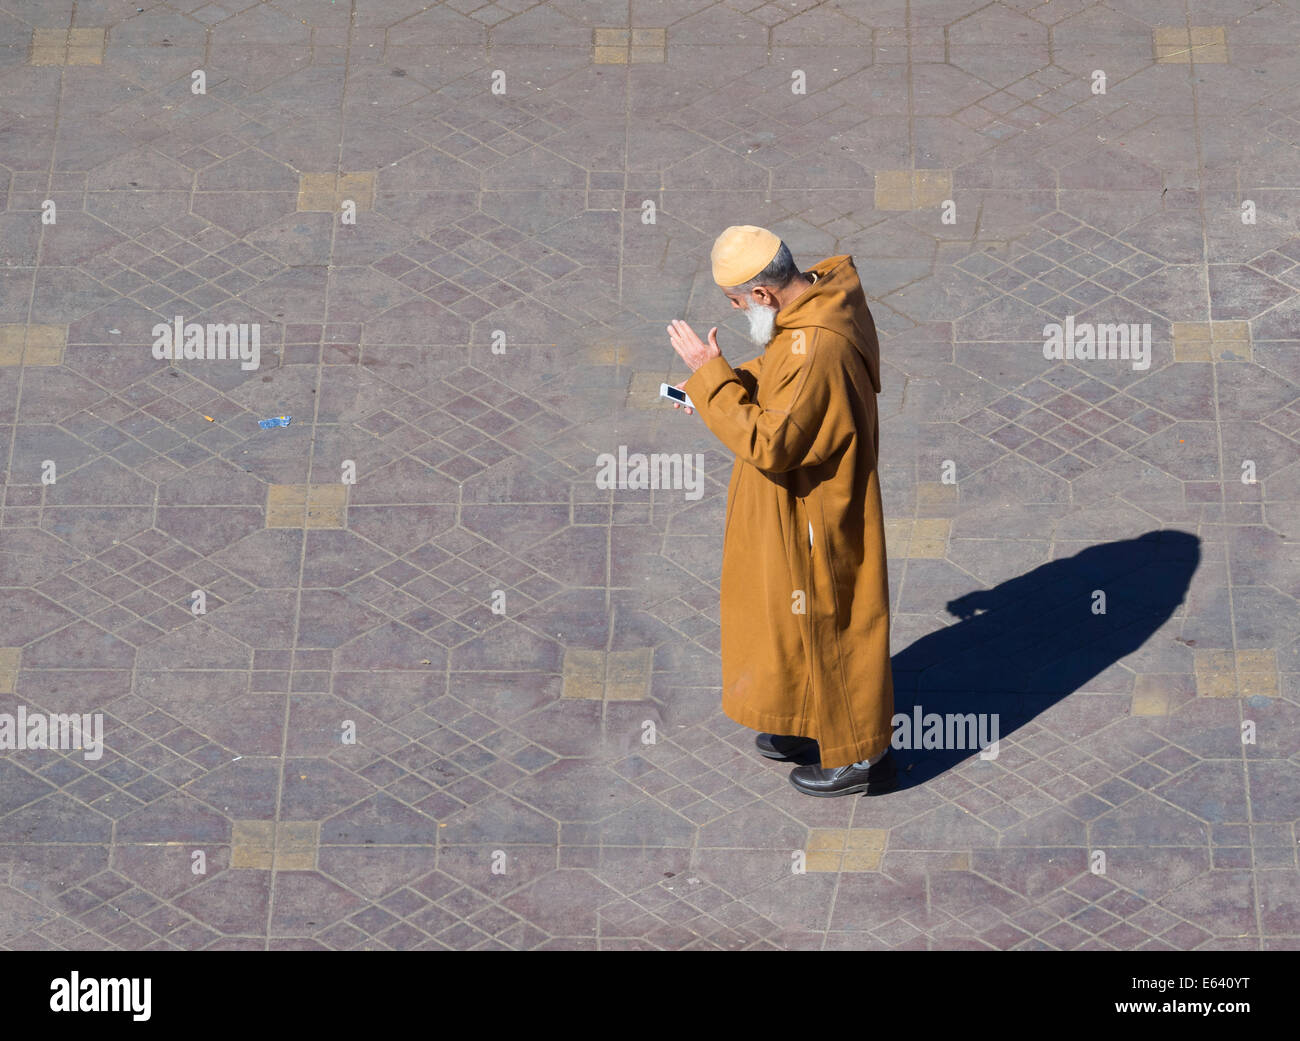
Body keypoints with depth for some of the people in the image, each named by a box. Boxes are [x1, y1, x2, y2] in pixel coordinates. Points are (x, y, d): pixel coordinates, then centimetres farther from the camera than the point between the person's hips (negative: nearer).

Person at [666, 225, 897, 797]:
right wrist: (718, 383, 1)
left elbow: (769, 445, -32)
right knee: (795, 614, 25)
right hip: (796, 507, 10)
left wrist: (711, 375, -28)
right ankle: (811, 721, 46)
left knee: (825, 625, 8)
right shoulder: (821, 295, -4)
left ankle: (860, 755, 27)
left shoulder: (817, 352, -35)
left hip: (812, 519, -10)